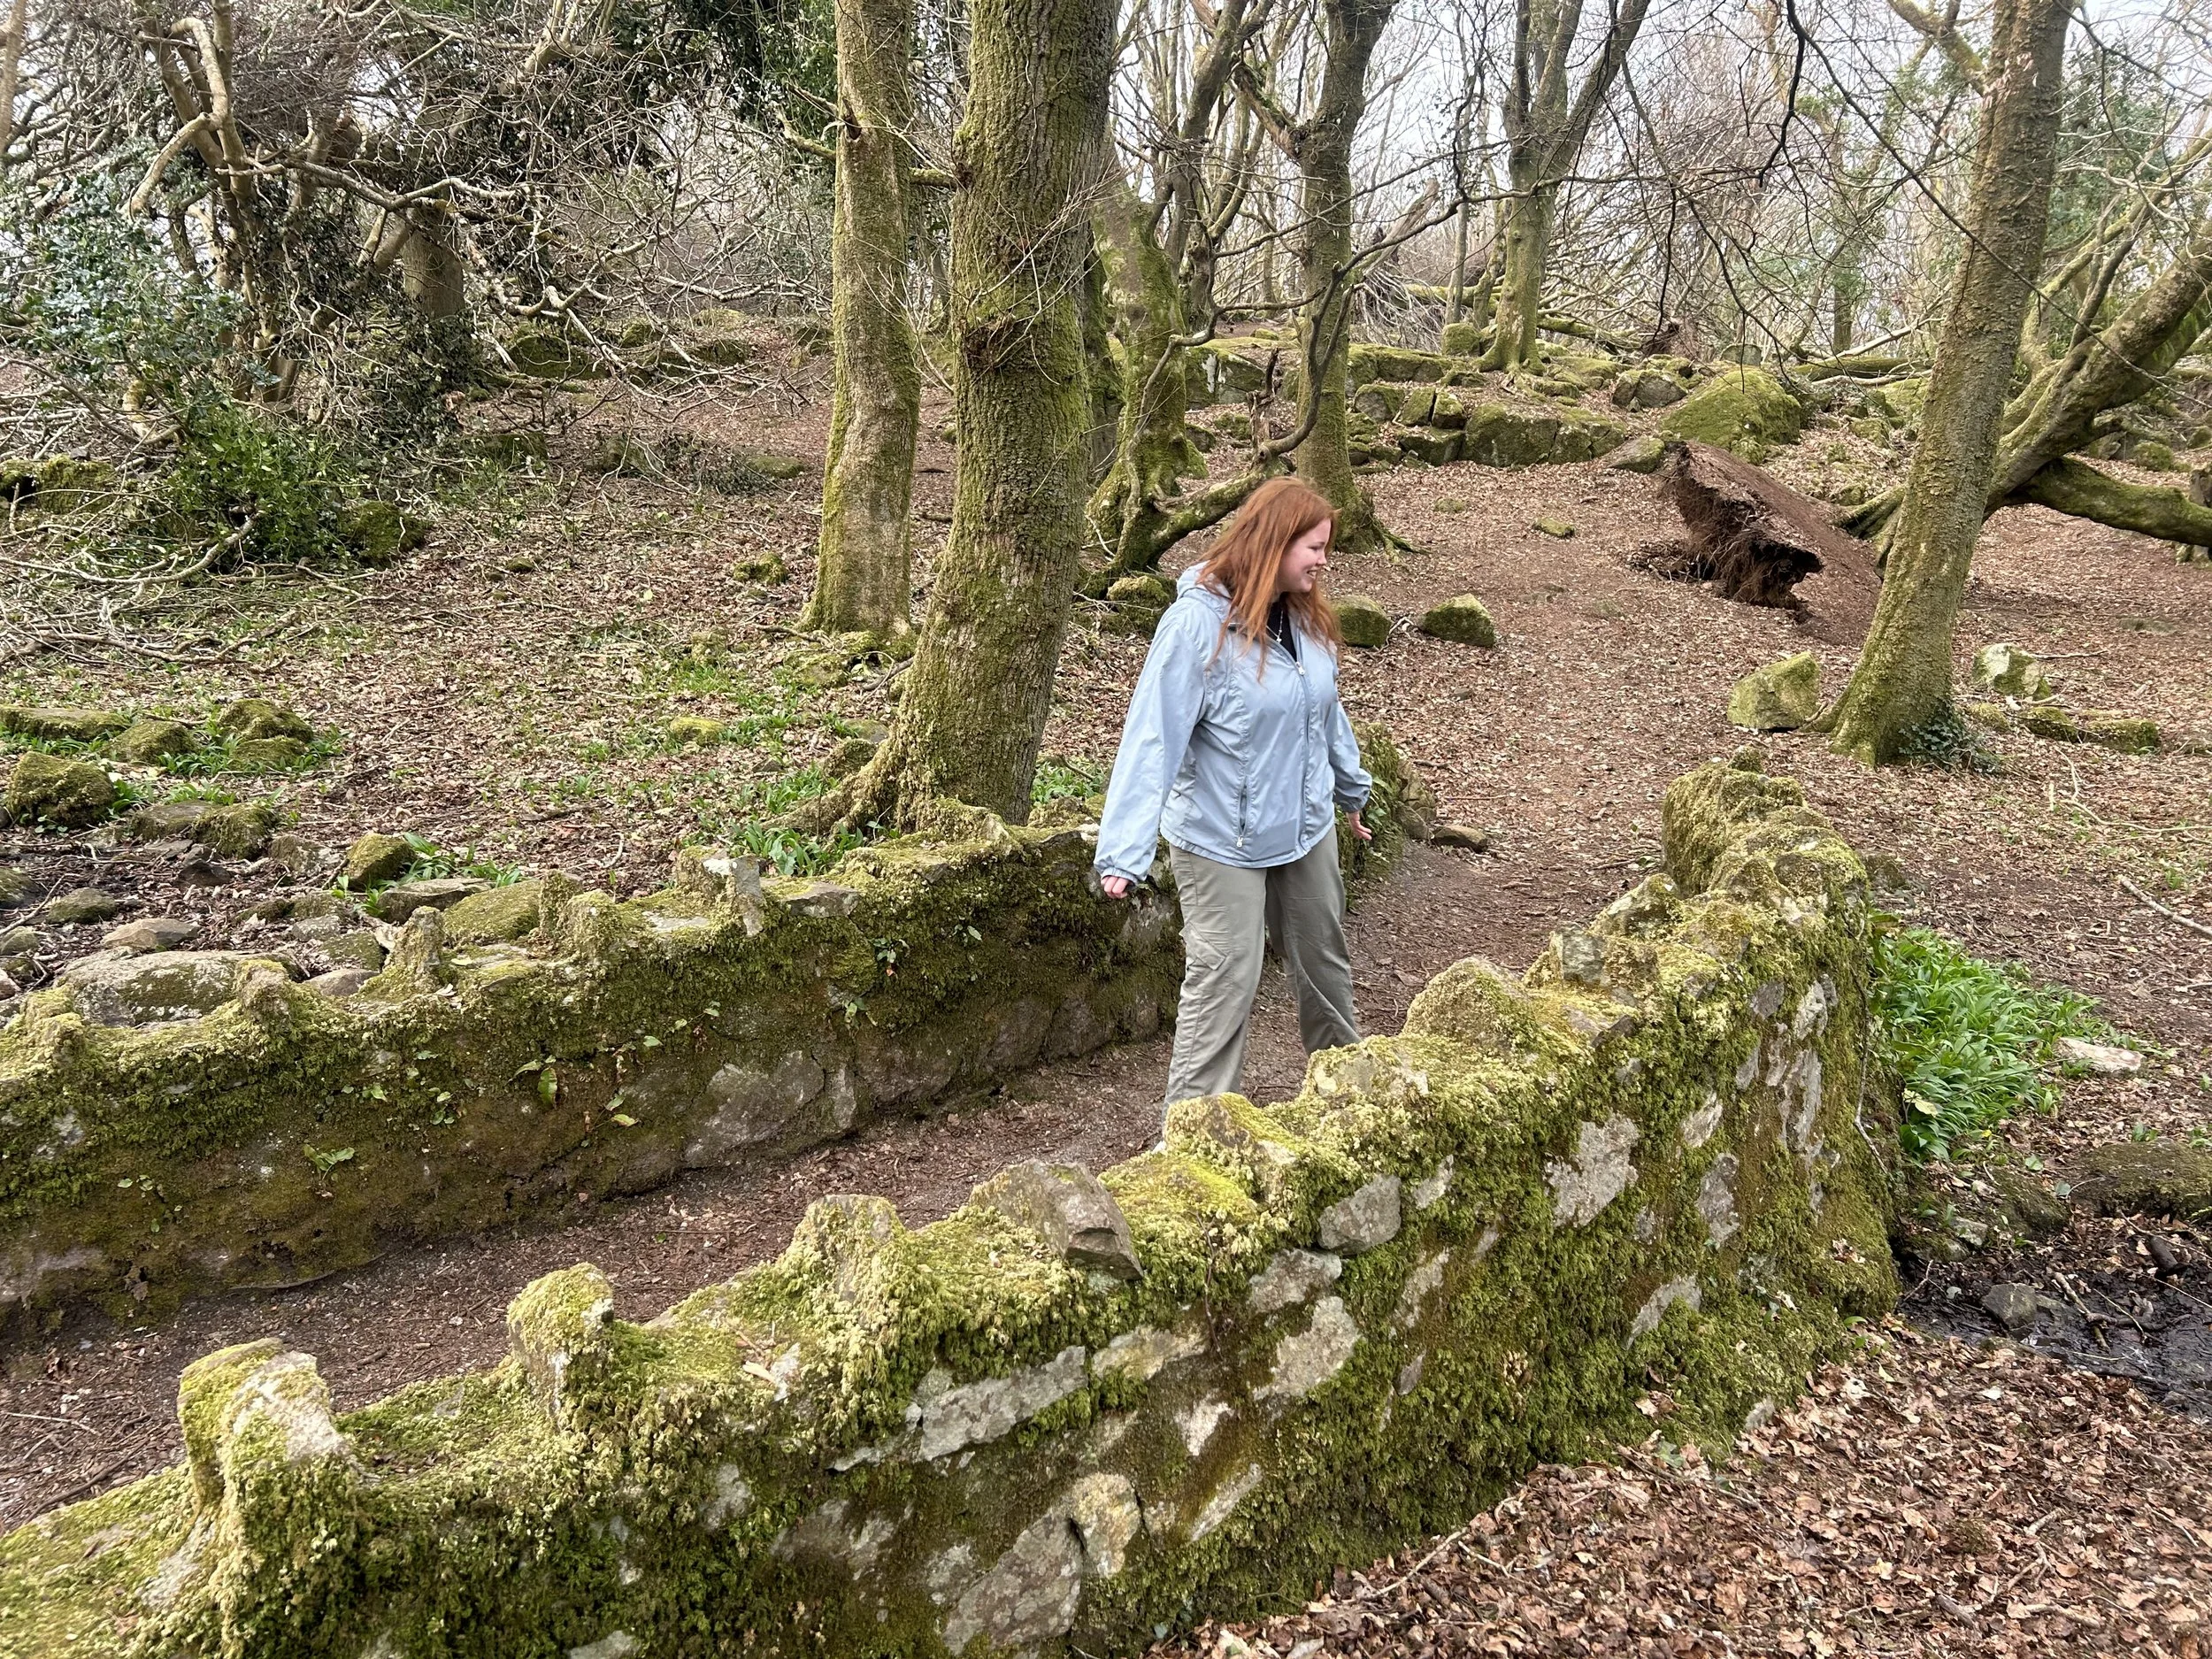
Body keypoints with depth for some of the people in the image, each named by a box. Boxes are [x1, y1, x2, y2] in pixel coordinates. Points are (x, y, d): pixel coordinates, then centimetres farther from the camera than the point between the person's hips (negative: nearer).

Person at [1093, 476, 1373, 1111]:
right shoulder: (1198, 622, -22)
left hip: (1308, 829, 7)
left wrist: (1351, 789, 26)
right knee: (1223, 985, -1)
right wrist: (1124, 854, -31)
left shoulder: (1305, 616, 0)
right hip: (1224, 840, -7)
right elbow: (1153, 738, -26)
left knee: (1325, 962, 22)